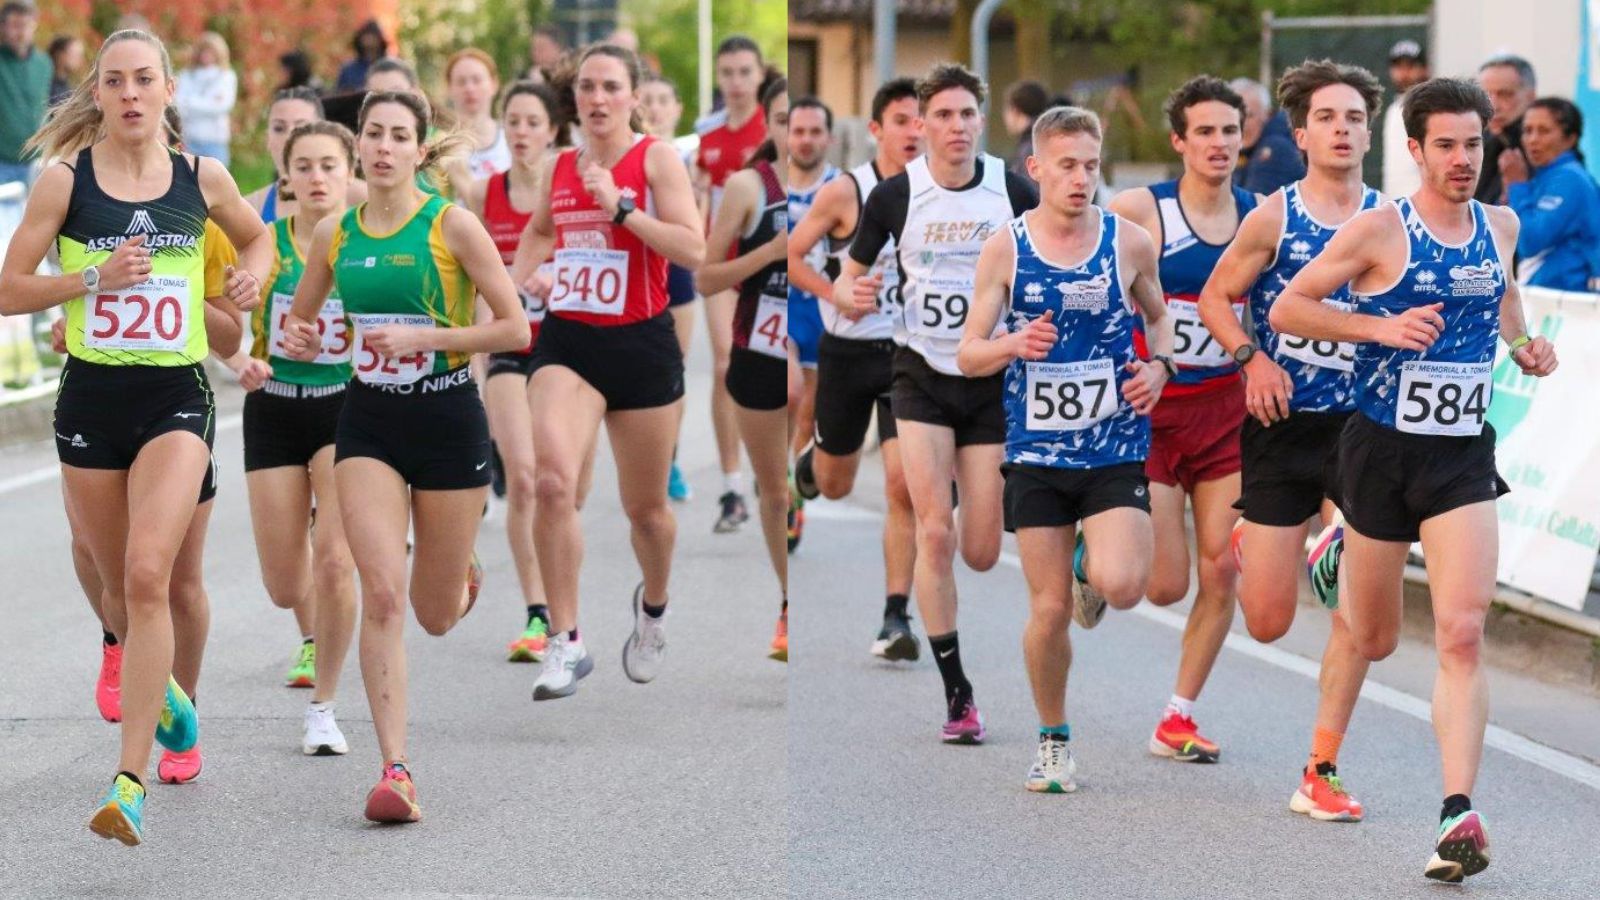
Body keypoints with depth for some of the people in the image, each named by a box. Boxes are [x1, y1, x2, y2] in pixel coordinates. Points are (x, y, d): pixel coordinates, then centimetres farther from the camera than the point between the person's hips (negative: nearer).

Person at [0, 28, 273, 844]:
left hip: (174, 398, -1)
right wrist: (93, 278, -15)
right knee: (118, 585, 13)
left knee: (148, 574, -18)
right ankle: (158, 687, 48)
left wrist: (252, 275, 2)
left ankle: (131, 782, -19)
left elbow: (256, 237, 23)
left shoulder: (202, 179, 3)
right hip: (91, 397, 1)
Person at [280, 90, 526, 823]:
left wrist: (422, 338, -18)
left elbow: (514, 328, -9)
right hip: (369, 424, 2)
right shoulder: (334, 234, 3)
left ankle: (462, 567, 47)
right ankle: (395, 769, -14)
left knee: (436, 617, 9)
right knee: (382, 596, -15)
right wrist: (297, 340, -6)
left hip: (447, 420, -2)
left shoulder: (452, 225, -9)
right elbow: (299, 320, 18)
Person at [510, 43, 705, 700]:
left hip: (641, 346, -2)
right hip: (567, 343, 3)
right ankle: (566, 644, -17)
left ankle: (653, 607, 44)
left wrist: (620, 206, -21)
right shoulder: (560, 167, 9)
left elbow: (693, 252, -16)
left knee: (645, 505, 11)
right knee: (551, 480, -22)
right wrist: (526, 272, 8)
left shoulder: (656, 158, -5)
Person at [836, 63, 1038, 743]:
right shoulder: (894, 194, -5)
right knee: (935, 534, -13)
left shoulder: (1015, 192, -6)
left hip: (992, 379, 1)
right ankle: (956, 694, -5)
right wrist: (851, 296, -18)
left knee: (980, 555, 0)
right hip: (922, 379, -1)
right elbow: (849, 282, 4)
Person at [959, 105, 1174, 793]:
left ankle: (1093, 562, 19)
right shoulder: (1005, 249, -2)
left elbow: (1158, 316, 18)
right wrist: (1014, 344, -21)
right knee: (1049, 610, 1)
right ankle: (1054, 741, 23)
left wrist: (1159, 364, -2)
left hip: (1116, 449, 0)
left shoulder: (1130, 242, 0)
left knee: (1120, 588, -20)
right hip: (1036, 453, 0)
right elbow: (968, 355, 0)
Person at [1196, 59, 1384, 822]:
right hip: (1281, 427, -1)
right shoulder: (1272, 218, -3)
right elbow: (1215, 297, 5)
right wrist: (1252, 358, -11)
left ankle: (1321, 771, 1)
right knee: (1268, 622, 3)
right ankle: (1242, 551, 41)